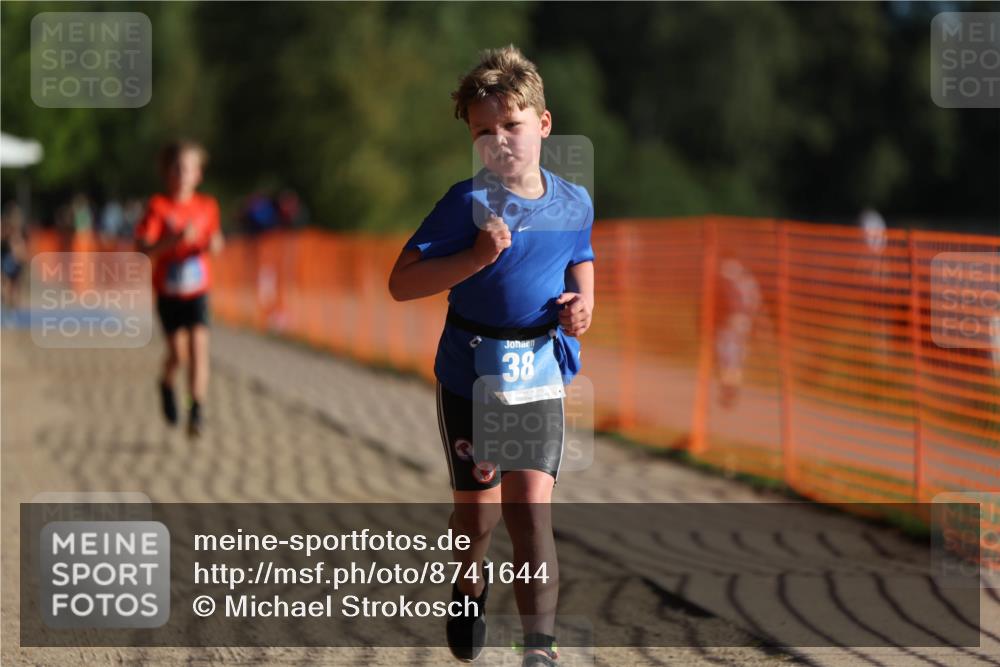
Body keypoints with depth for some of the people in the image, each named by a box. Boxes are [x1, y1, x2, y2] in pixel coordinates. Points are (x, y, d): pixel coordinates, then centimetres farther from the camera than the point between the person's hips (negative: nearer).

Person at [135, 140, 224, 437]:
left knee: (198, 346, -13)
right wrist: (176, 239, -29)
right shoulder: (158, 207, -9)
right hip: (167, 292, -2)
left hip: (197, 291, 2)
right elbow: (143, 248, -17)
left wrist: (214, 245, -6)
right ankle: (167, 382, 34)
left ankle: (197, 410, -14)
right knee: (178, 353, -1)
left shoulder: (207, 206, 2)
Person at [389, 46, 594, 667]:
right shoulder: (467, 203, -12)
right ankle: (470, 585, 45)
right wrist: (477, 258, -26)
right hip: (471, 374, -1)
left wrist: (582, 300, 1)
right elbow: (402, 283, -15)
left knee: (530, 508, -11)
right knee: (478, 509, 12)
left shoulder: (574, 202, 0)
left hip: (540, 374, 1)